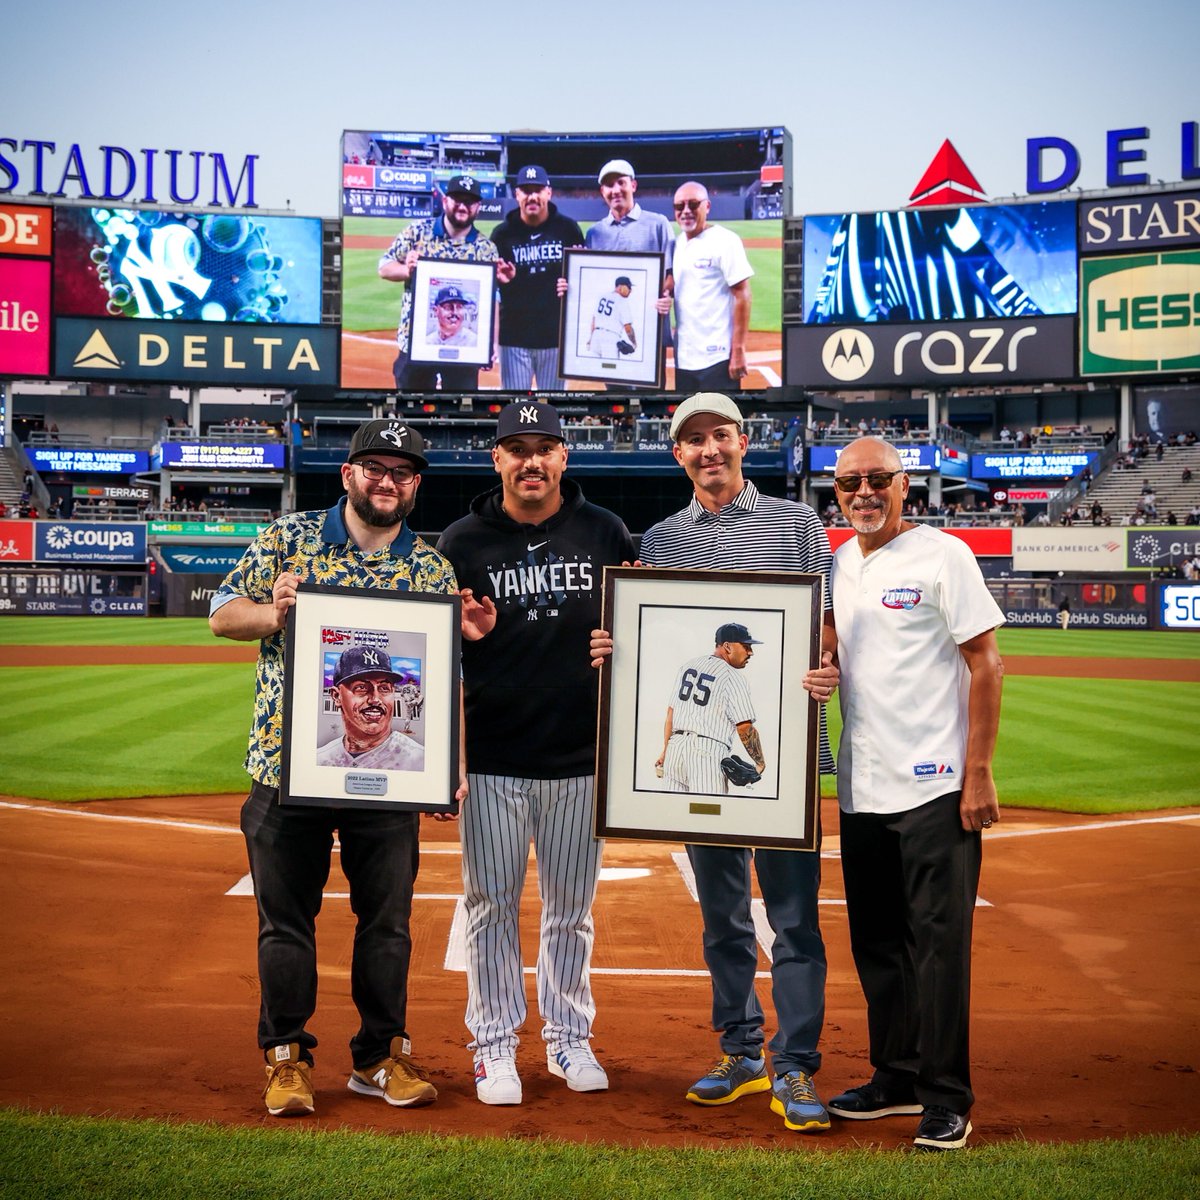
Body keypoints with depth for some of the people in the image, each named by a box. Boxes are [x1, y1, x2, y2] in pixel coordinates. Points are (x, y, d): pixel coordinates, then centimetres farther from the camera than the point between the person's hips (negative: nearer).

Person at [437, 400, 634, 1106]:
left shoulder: (606, 534, 4)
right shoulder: (463, 542, 1)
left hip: (581, 757, 1)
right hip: (492, 758, -1)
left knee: (573, 906, 12)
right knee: (492, 904, 6)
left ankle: (569, 1038, 27)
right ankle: (496, 1045, 20)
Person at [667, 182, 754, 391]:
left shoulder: (725, 240, -7)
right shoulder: (678, 243, 13)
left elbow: (742, 295, -11)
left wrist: (738, 350, -16)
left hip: (717, 356, -7)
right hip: (683, 358, 7)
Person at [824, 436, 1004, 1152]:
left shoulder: (941, 555, -7)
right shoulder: (837, 566, 12)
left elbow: (986, 664, -9)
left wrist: (978, 773, -14)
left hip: (935, 788, -7)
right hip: (860, 790, 7)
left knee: (939, 940, -4)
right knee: (876, 943, 13)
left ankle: (948, 1099, 7)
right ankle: (899, 1078, 27)